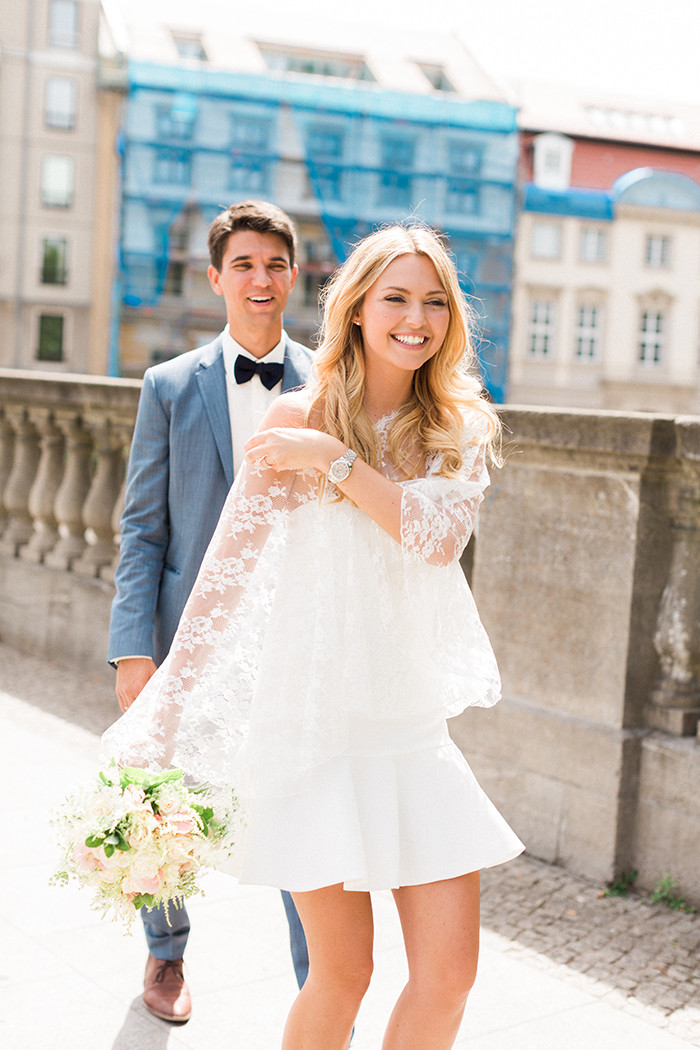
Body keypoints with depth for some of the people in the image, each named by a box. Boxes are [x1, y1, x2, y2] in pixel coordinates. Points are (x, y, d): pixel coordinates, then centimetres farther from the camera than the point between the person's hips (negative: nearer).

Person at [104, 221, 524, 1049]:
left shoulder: (462, 428, 6)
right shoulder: (300, 417, -4)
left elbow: (440, 537, -13)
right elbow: (226, 567, -6)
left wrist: (333, 459, -15)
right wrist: (170, 707, -9)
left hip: (414, 725, 4)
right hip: (314, 720, -3)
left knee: (450, 970, 2)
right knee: (342, 975, 2)